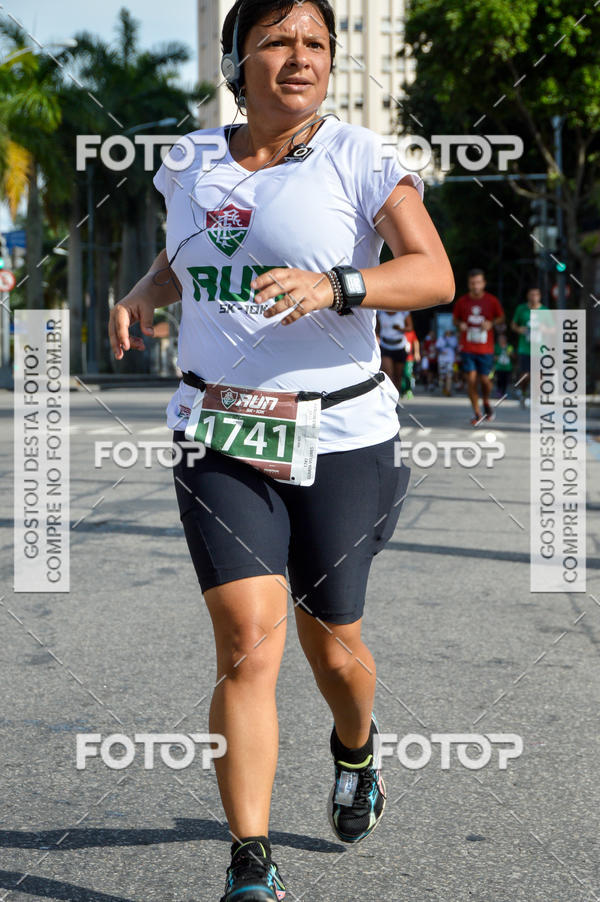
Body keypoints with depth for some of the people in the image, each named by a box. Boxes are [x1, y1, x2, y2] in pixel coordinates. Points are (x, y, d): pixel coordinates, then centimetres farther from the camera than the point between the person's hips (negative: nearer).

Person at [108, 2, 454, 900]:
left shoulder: (360, 159, -4)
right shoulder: (191, 163, 8)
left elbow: (436, 274, -15)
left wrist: (333, 285, -31)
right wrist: (144, 294, 7)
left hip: (340, 437, -2)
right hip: (222, 440, 2)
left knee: (331, 642, 11)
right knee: (249, 641, -12)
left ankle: (356, 749, 47)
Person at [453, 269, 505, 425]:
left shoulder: (492, 301, -2)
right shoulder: (462, 301, 0)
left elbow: (501, 317, 9)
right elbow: (455, 318, 14)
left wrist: (491, 323, -12)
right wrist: (460, 324, -9)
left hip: (486, 349, -1)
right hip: (467, 348, 1)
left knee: (484, 380, -1)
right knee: (471, 380, -5)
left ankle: (486, 403, 31)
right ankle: (477, 413, 6)